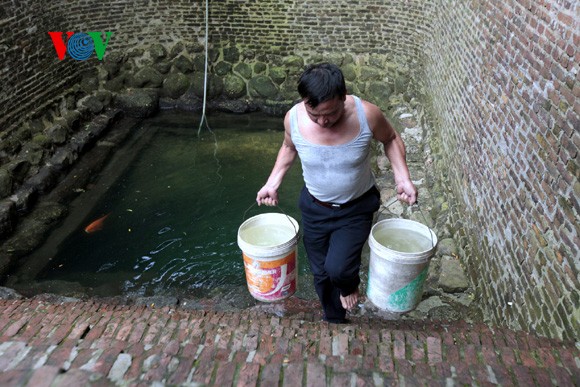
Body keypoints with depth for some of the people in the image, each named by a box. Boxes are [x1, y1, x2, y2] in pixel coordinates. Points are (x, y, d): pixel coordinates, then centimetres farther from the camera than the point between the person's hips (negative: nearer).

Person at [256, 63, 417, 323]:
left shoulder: (367, 114, -26)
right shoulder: (293, 118, -20)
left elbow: (391, 139, -4)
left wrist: (403, 178, -16)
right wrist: (272, 183, -2)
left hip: (356, 210, -2)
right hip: (315, 209, 2)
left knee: (337, 268, -19)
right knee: (321, 273, 15)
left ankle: (348, 285, 22)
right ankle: (334, 321, 46)